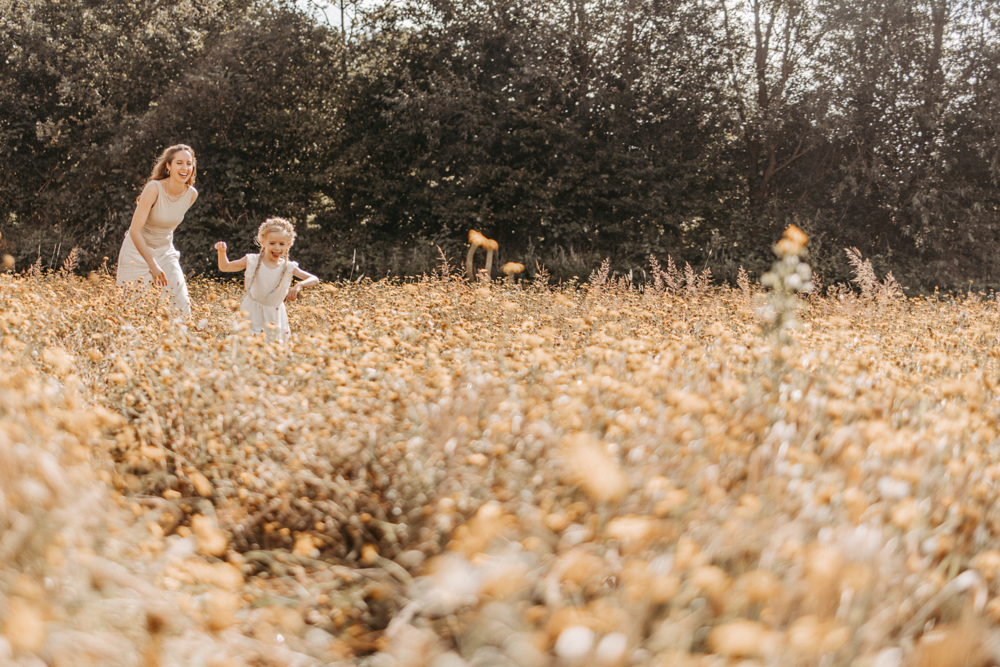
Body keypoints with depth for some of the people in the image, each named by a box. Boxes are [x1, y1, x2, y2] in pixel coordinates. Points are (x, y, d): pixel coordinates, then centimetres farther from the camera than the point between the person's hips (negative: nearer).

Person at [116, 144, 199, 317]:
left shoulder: (192, 194, -7)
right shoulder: (154, 188, -24)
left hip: (166, 252, 5)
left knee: (182, 304, -3)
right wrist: (152, 265, -31)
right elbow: (135, 230, -26)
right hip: (137, 251, -5)